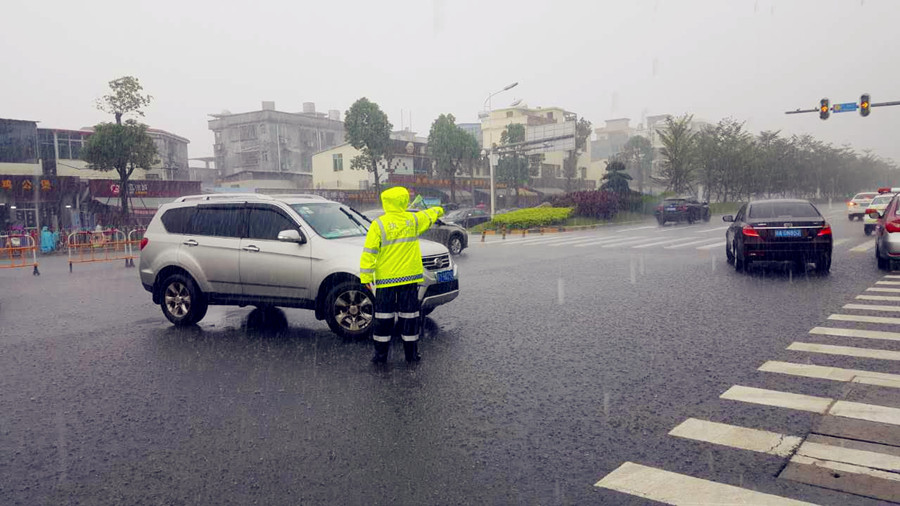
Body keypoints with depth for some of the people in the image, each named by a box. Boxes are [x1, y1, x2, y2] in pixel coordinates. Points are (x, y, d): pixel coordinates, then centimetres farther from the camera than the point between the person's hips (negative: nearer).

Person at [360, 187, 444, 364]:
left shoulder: (379, 224, -7)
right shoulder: (414, 220, 2)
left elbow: (369, 252, -10)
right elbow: (429, 215, 25)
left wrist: (366, 276, -6)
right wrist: (438, 210, 47)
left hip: (386, 279, -2)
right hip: (410, 277, 2)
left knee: (384, 317, 5)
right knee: (409, 315, 8)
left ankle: (381, 355, 11)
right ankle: (411, 354, 15)